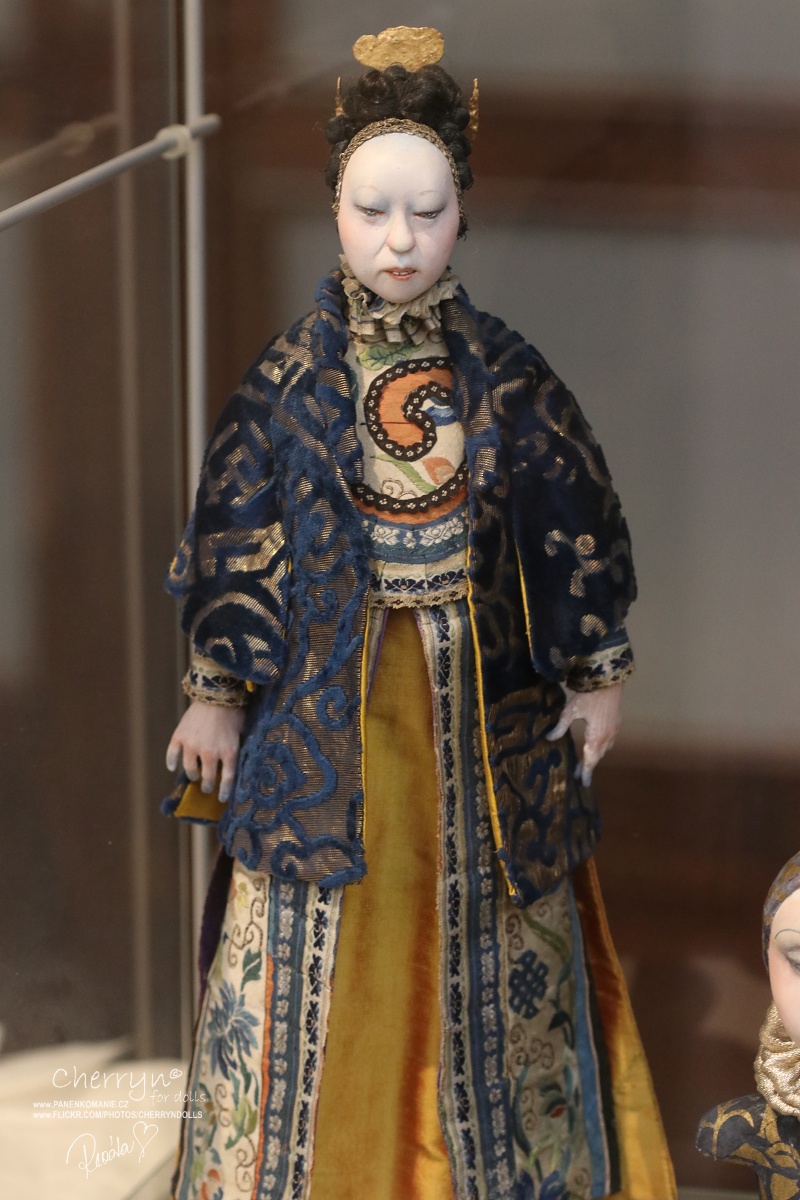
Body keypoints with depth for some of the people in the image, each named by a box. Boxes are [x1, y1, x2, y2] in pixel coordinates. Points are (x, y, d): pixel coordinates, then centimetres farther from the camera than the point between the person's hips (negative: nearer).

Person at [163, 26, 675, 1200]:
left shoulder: (508, 379, -3)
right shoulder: (291, 377, -5)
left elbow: (579, 529, 4)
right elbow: (236, 539, -1)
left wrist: (599, 674, 4)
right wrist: (219, 695, -1)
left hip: (480, 714, 1)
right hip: (326, 717, -1)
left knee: (480, 958, 10)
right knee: (318, 971, 5)